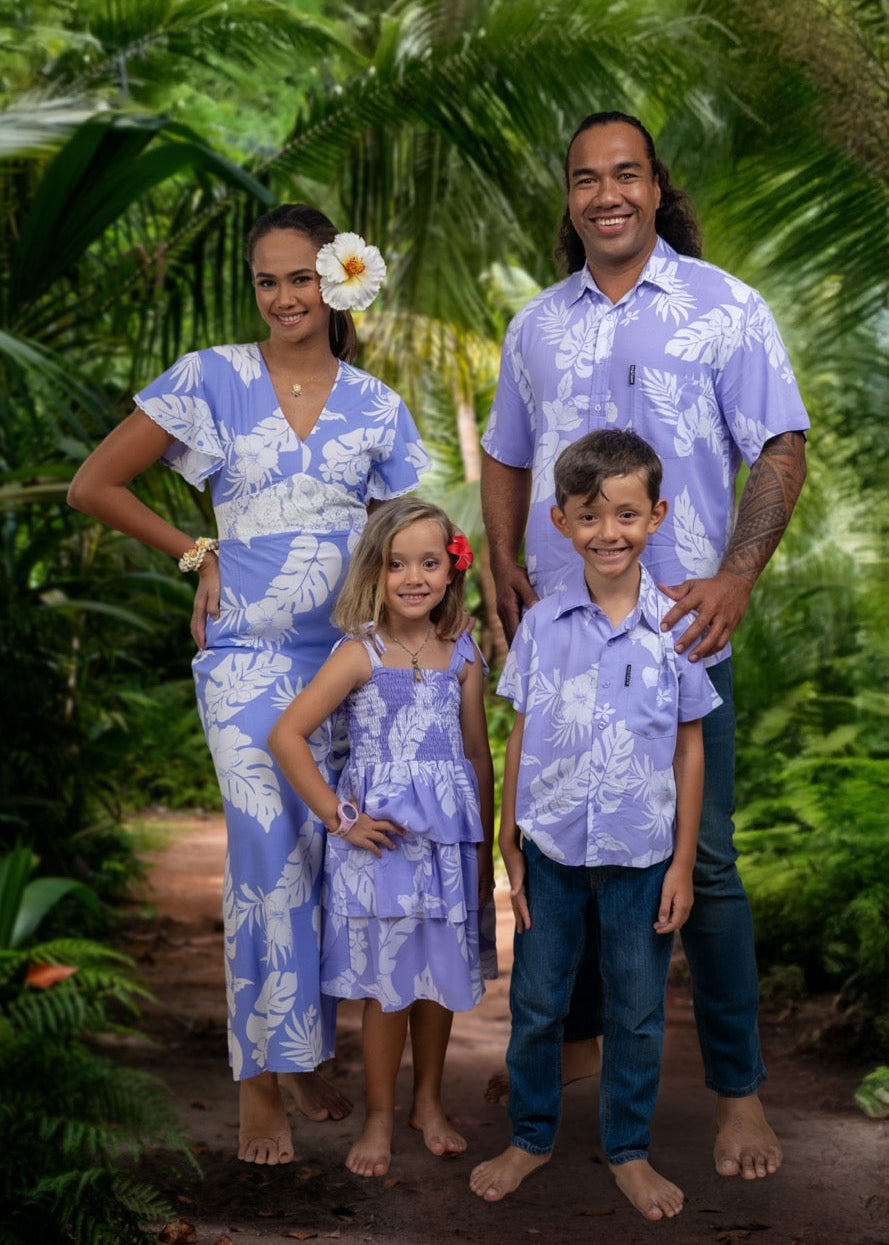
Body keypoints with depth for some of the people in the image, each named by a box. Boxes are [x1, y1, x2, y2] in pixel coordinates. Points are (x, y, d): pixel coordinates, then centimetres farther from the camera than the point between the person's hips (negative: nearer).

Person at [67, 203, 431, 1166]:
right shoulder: (211, 380, -2)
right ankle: (260, 1080, 6)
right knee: (272, 859, -7)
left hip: (352, 654, 3)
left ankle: (303, 1055, 24)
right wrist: (198, 555, 0)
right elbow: (93, 485, 1)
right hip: (250, 659, -3)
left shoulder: (375, 406, 6)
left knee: (333, 859, 8)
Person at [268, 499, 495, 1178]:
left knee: (441, 973, 12)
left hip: (448, 834, 3)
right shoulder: (360, 655, -8)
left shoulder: (463, 656, 3)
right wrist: (340, 819, -11)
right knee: (386, 979, 4)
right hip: (379, 834, -3)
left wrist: (484, 852, 9)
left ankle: (429, 1101, 30)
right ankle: (380, 1115, 19)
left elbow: (478, 756, 8)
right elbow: (287, 735, -12)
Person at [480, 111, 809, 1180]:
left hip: (678, 632, -4)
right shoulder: (536, 327, 12)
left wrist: (735, 577, -18)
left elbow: (780, 452, -4)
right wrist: (502, 562, 4)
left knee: (701, 861, -2)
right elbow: (506, 459, 21)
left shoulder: (724, 310, 0)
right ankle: (573, 1039, 30)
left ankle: (737, 1089, 9)